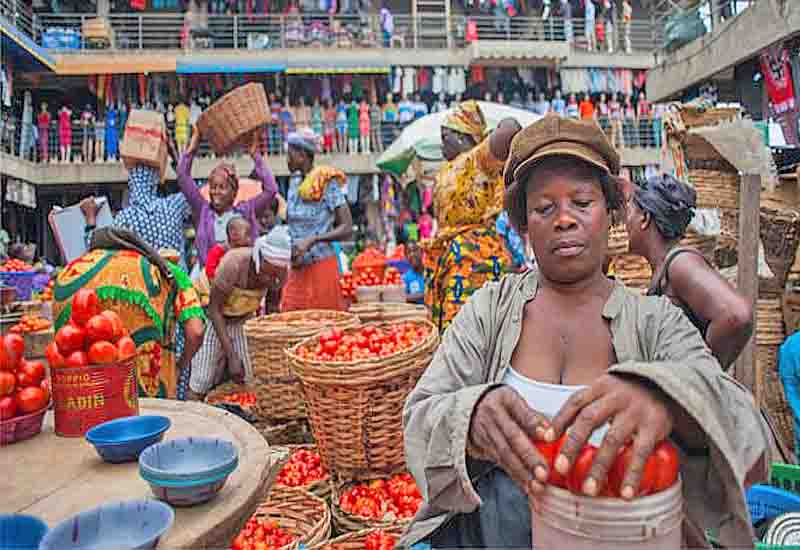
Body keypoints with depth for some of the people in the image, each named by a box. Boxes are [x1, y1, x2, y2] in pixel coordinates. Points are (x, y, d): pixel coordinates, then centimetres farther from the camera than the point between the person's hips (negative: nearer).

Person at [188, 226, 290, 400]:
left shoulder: (279, 271, -20)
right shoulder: (234, 263, -34)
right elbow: (214, 309, -25)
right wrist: (232, 356, -27)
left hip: (242, 321, 4)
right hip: (211, 319, -4)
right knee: (200, 386, -7)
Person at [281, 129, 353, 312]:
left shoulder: (328, 184, -10)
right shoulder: (294, 182, 10)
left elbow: (347, 229, -14)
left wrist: (312, 240, -22)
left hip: (321, 267, -6)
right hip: (297, 269, 6)